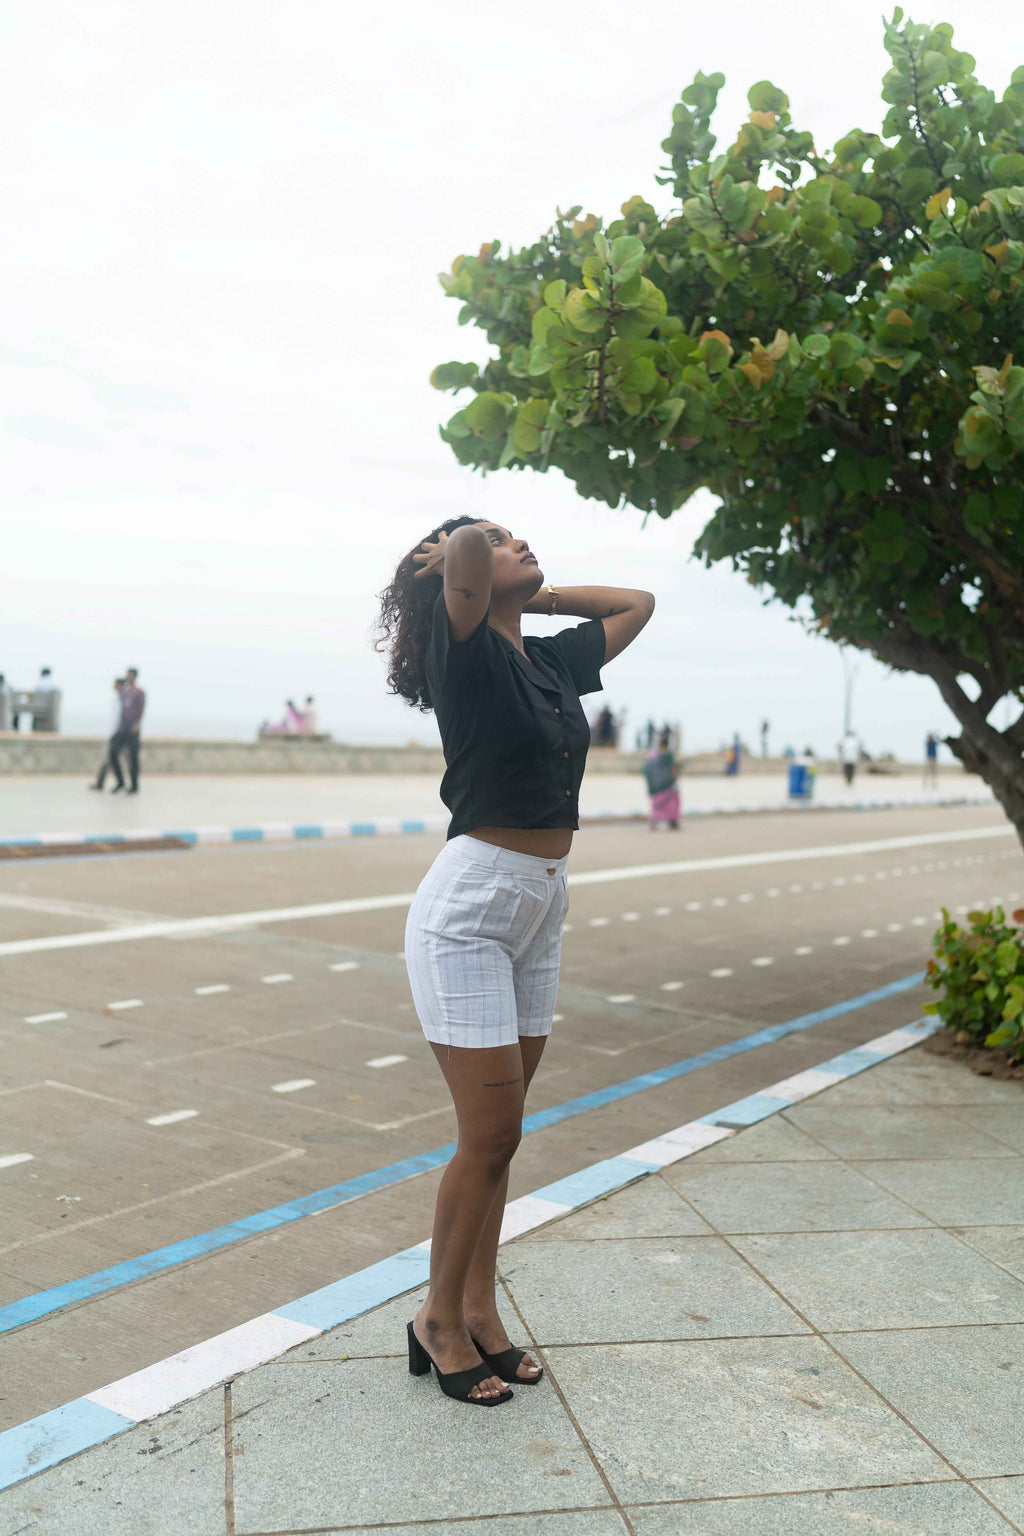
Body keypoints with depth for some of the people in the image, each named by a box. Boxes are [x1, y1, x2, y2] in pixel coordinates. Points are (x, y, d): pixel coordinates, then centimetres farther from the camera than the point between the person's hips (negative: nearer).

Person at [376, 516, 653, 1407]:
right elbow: (462, 549, -29)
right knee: (490, 1134, -2)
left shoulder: (551, 659, 10)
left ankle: (479, 1310, 25)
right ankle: (440, 1319, 16)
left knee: (499, 1132, 13)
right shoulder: (467, 656, -11)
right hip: (468, 909, -7)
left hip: (540, 910, 7)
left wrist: (534, 594, 13)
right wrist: (467, 564, -6)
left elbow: (637, 604, 24)